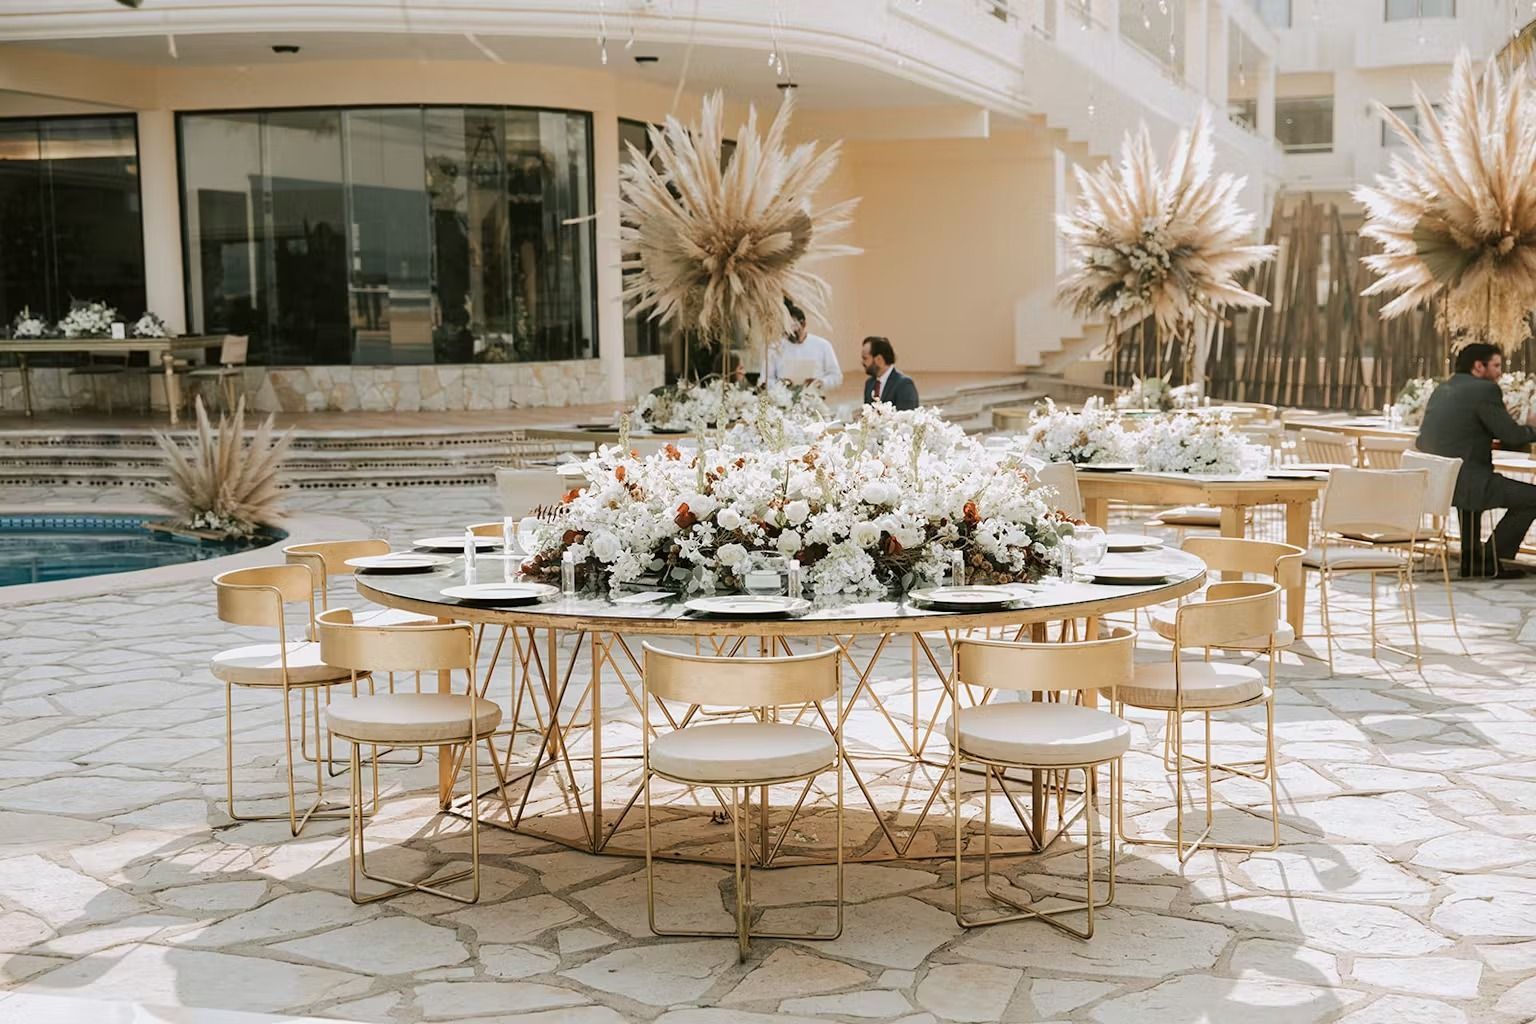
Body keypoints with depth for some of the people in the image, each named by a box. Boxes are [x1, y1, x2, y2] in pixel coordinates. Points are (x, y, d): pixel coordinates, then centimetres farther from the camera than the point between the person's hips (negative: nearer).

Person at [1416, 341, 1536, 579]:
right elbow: (1513, 436, -9)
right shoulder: (1485, 390, -9)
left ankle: (1471, 558, 39)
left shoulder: (1442, 390, 16)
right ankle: (1494, 558, 11)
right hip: (1461, 483, -9)